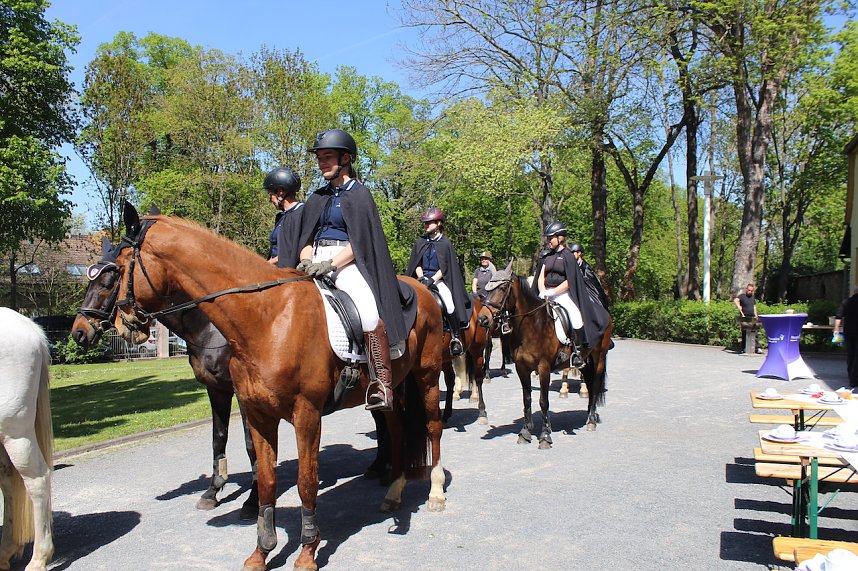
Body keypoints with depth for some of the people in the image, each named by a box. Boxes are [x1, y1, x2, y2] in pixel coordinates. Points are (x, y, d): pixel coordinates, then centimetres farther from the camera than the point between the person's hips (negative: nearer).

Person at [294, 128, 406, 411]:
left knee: (369, 313, -33)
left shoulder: (359, 194, 3)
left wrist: (330, 264, -18)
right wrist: (306, 262, -3)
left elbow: (359, 243, -6)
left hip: (348, 262, -6)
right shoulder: (316, 198, 22)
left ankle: (382, 384, -27)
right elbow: (307, 238, 19)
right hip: (316, 263, 7)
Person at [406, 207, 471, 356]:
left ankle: (456, 338, -18)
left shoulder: (445, 243, 3)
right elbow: (417, 264, 11)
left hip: (439, 279, -4)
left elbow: (444, 267, -3)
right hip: (422, 279, 4)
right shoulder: (419, 243, 14)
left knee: (449, 301, -30)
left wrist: (432, 279, -16)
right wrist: (421, 277, -8)